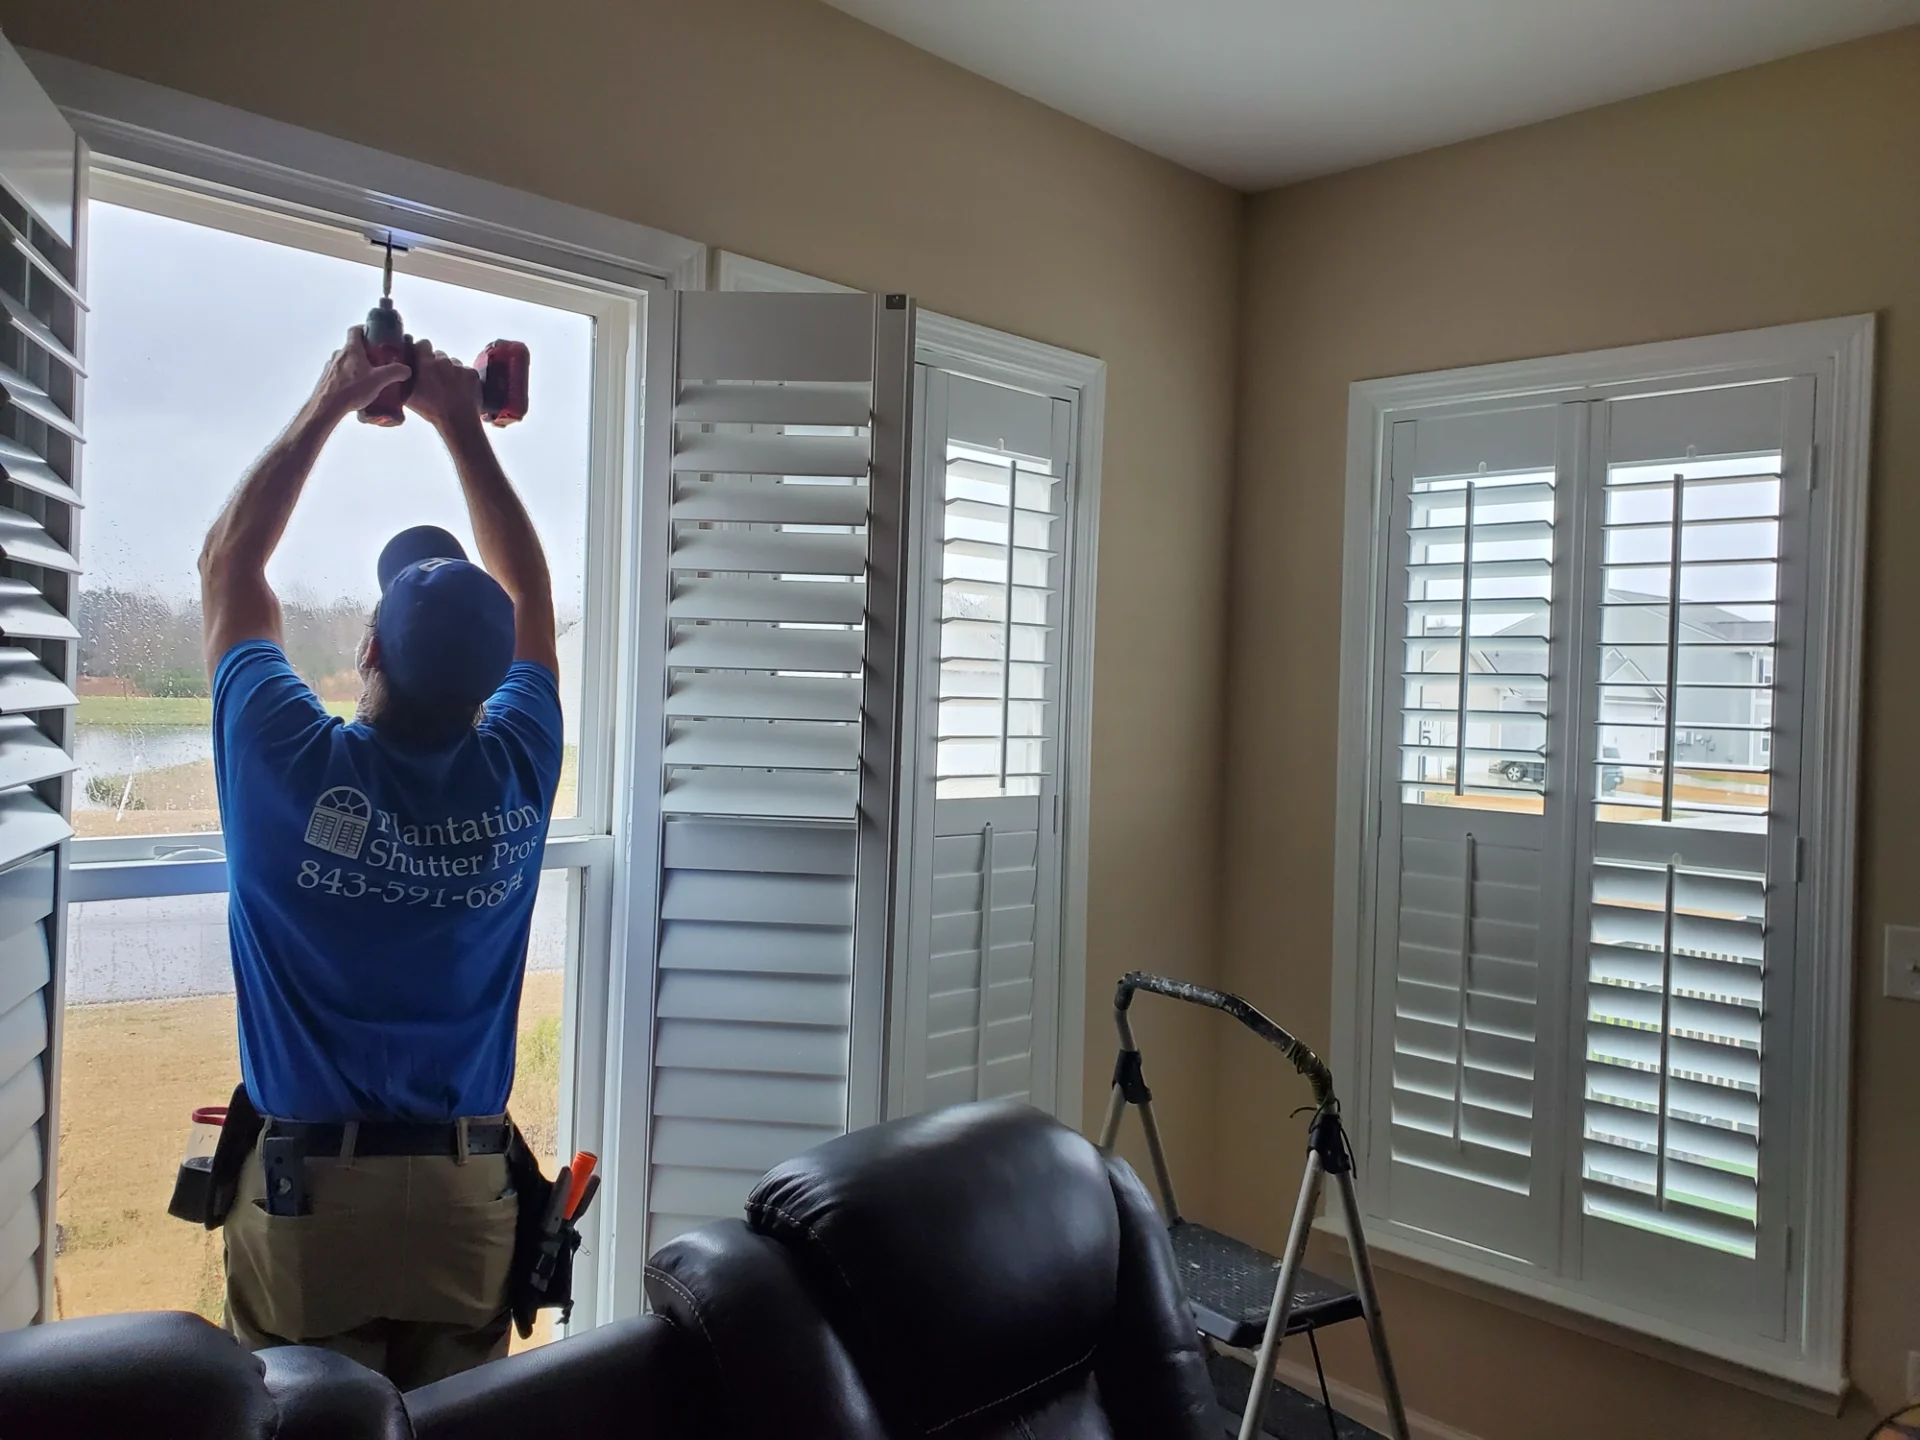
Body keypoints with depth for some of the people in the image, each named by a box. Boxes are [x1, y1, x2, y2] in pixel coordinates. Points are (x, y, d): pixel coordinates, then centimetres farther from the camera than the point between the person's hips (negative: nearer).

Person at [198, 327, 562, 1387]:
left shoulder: (292, 765, -16)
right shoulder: (518, 773, -11)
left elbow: (228, 564, 2)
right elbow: (527, 594, 8)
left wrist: (327, 406, 8)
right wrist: (463, 427, 12)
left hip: (306, 1190, -2)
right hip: (468, 1193, 2)